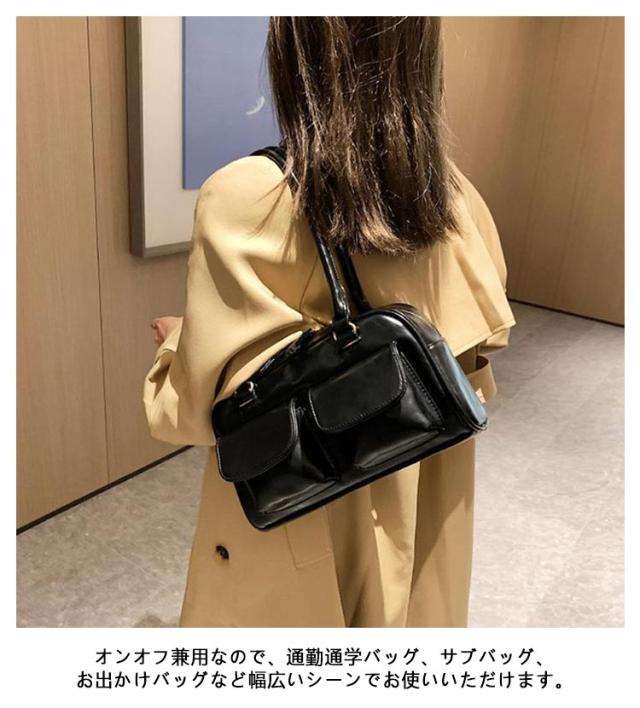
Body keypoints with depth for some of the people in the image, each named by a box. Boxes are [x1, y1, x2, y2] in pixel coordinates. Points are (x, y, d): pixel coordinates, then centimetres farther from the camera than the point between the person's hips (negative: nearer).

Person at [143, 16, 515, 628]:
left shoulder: (247, 200, -26)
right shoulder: (451, 191, -8)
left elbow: (209, 404, -20)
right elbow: (478, 345, 2)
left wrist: (174, 345, -1)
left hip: (296, 519, -4)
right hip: (422, 496, 5)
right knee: (400, 610, 29)